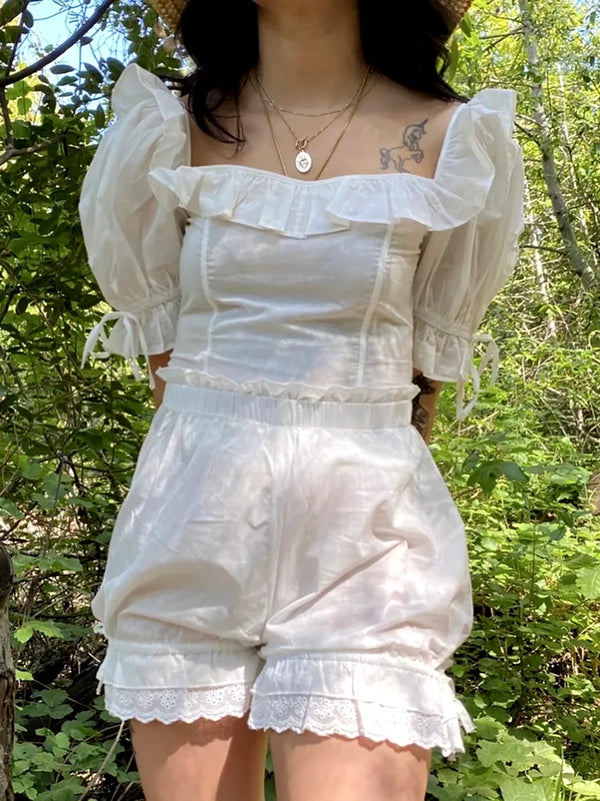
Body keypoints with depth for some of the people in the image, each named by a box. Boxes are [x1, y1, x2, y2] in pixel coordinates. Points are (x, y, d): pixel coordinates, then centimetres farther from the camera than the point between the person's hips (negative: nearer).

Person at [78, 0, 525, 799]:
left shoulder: (451, 141, 1)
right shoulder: (170, 132, 4)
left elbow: (430, 362, 10)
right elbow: (162, 349, 12)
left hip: (363, 538, -1)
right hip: (192, 527, 2)